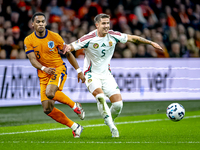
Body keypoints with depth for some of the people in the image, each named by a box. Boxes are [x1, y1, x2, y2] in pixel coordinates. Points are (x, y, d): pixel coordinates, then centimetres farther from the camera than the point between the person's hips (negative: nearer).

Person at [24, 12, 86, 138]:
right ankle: (74, 127, 7)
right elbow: (33, 59, -10)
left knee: (50, 92, -34)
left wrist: (79, 71, 3)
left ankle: (75, 105, -8)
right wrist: (44, 68, -30)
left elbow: (68, 54, 3)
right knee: (47, 109, -6)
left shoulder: (54, 37, -6)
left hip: (59, 68, -3)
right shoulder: (28, 40, -2)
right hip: (43, 75, 3)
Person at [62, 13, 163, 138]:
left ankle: (110, 120, 24)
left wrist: (151, 43, 7)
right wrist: (68, 47, -41)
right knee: (100, 97, -31)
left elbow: (132, 38, 6)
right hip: (92, 75, -4)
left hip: (106, 75, 4)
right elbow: (72, 46, -16)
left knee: (118, 104, -7)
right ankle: (112, 127, -22)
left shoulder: (113, 36, -5)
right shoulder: (89, 39, -16)